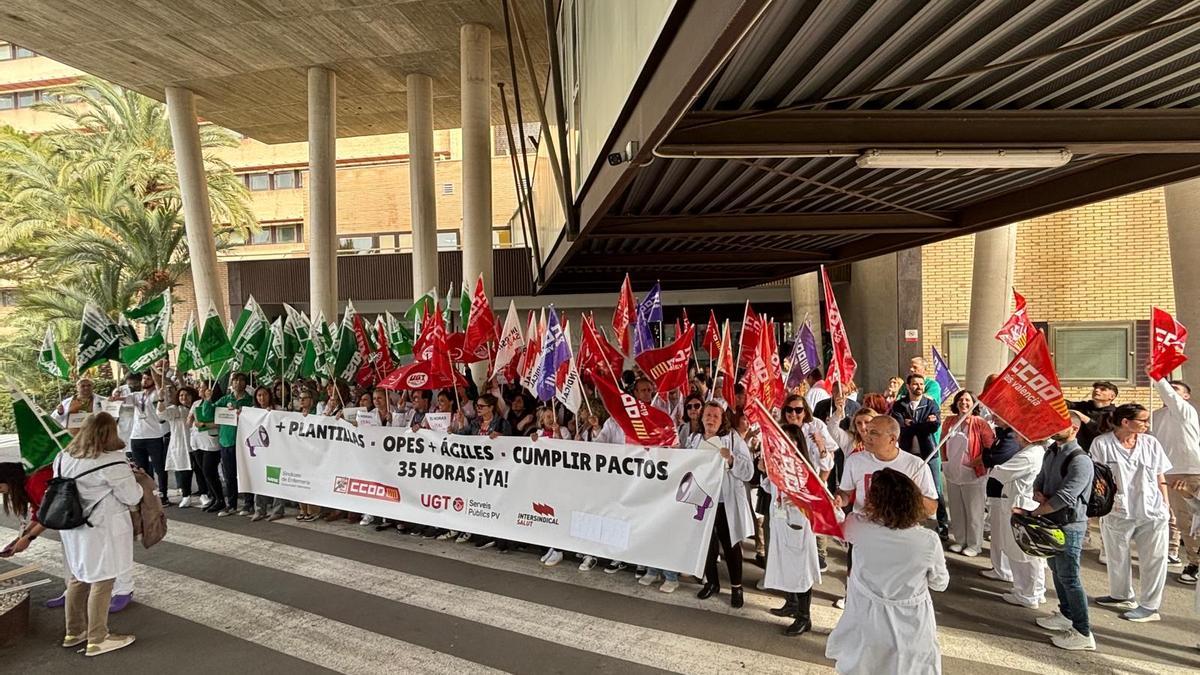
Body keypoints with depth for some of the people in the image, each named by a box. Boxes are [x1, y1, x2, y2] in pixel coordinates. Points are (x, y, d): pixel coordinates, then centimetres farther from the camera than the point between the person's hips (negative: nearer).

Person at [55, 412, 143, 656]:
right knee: (101, 583, 3)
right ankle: (97, 640, 12)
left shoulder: (63, 457, 2)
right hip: (102, 530, -8)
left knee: (77, 578, 20)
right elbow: (132, 497, -15)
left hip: (72, 529, 8)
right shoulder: (112, 461, -21)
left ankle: (74, 632, 33)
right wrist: (132, 481, 3)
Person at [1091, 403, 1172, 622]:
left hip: (1153, 513, 1)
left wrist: (1167, 506, 8)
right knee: (1117, 557, 15)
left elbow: (1161, 479, 8)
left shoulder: (1151, 443, 1)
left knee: (1154, 559, 6)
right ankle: (1121, 595, 36)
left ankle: (1150, 606, 20)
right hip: (1117, 512, -1)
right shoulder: (1101, 444, -8)